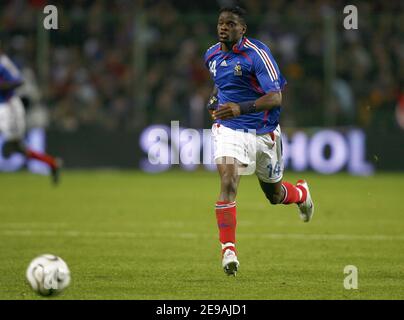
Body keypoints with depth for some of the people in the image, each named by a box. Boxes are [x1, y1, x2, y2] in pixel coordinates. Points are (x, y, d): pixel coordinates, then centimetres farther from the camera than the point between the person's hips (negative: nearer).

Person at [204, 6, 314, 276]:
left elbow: (276, 98, -26)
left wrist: (241, 108, -39)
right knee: (227, 181, -24)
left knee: (274, 195, 15)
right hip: (229, 130, 2)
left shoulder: (257, 53, -18)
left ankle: (301, 193, 52)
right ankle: (228, 249, -25)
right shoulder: (212, 55, 2)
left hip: (263, 132, -2)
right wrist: (215, 98, 9)